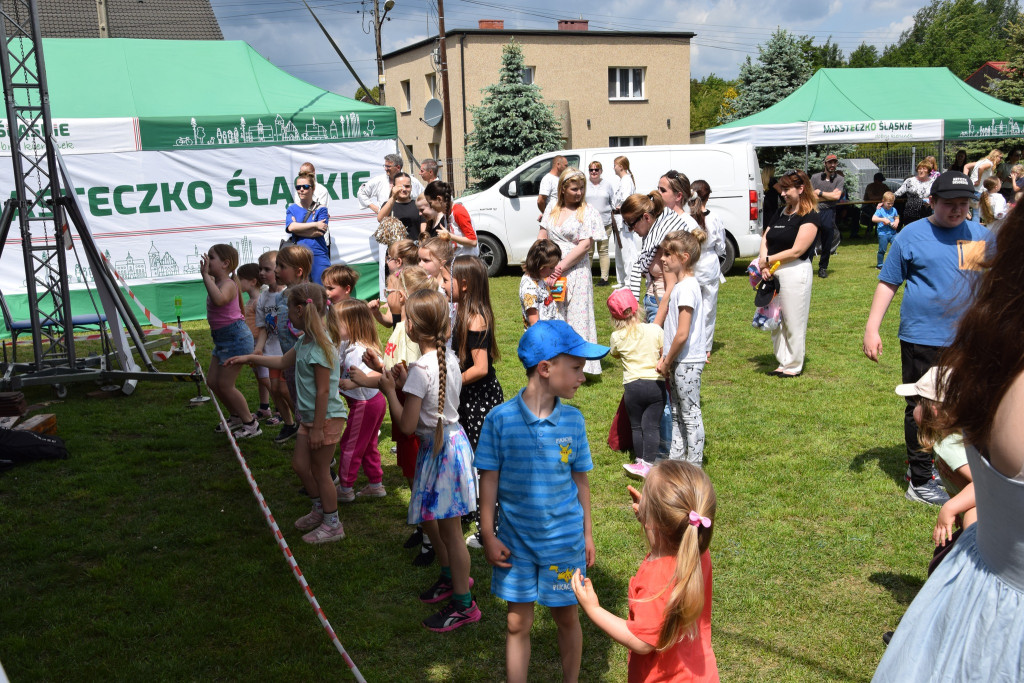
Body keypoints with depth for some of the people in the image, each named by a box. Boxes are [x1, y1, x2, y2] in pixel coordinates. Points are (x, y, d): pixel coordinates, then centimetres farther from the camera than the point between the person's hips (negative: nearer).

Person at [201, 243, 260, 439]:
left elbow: (219, 299, -44)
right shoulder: (218, 283, 12)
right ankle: (235, 417, 31)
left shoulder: (228, 284, -19)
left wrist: (206, 275, -38)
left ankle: (251, 423, 9)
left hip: (236, 337, -10)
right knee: (212, 382, 14)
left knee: (225, 385, -4)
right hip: (222, 338, 10)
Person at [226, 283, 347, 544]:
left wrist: (317, 427, -21)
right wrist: (249, 358, 25)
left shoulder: (320, 346, -24)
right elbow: (284, 361, 24)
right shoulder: (305, 341, 6)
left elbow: (323, 391, -24)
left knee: (320, 470, 3)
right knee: (300, 464, 17)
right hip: (310, 416, 10)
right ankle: (319, 510, 36)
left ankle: (332, 524, 19)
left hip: (327, 418, -10)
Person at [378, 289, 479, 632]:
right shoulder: (449, 357, 1)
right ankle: (451, 575, 43)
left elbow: (407, 425, -22)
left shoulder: (421, 369, -25)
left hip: (439, 448, -9)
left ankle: (464, 605, 17)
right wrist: (405, 381, 6)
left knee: (450, 531, 4)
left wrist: (390, 390, -10)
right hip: (452, 438, 9)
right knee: (427, 517, 25)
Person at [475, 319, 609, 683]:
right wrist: (488, 536, -5)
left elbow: (580, 480, 3)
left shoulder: (572, 420, -7)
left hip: (564, 540, 2)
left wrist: (587, 533, 7)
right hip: (516, 541, -1)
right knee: (517, 623, 10)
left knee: (567, 617, 15)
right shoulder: (501, 418, -14)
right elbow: (489, 480, -6)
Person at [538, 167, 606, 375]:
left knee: (576, 315, -4)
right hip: (549, 271, 5)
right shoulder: (552, 207, 12)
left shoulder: (589, 213, -3)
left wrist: (560, 268, -15)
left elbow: (585, 245, -11)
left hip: (576, 273, -5)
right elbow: (542, 237, 14)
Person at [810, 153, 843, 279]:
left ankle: (823, 268, 16)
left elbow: (837, 196, -6)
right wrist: (829, 196, -5)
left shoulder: (840, 179, 8)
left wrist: (820, 193, -2)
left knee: (827, 244, 5)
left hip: (829, 213, 0)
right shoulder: (815, 177, 8)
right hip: (814, 212, 0)